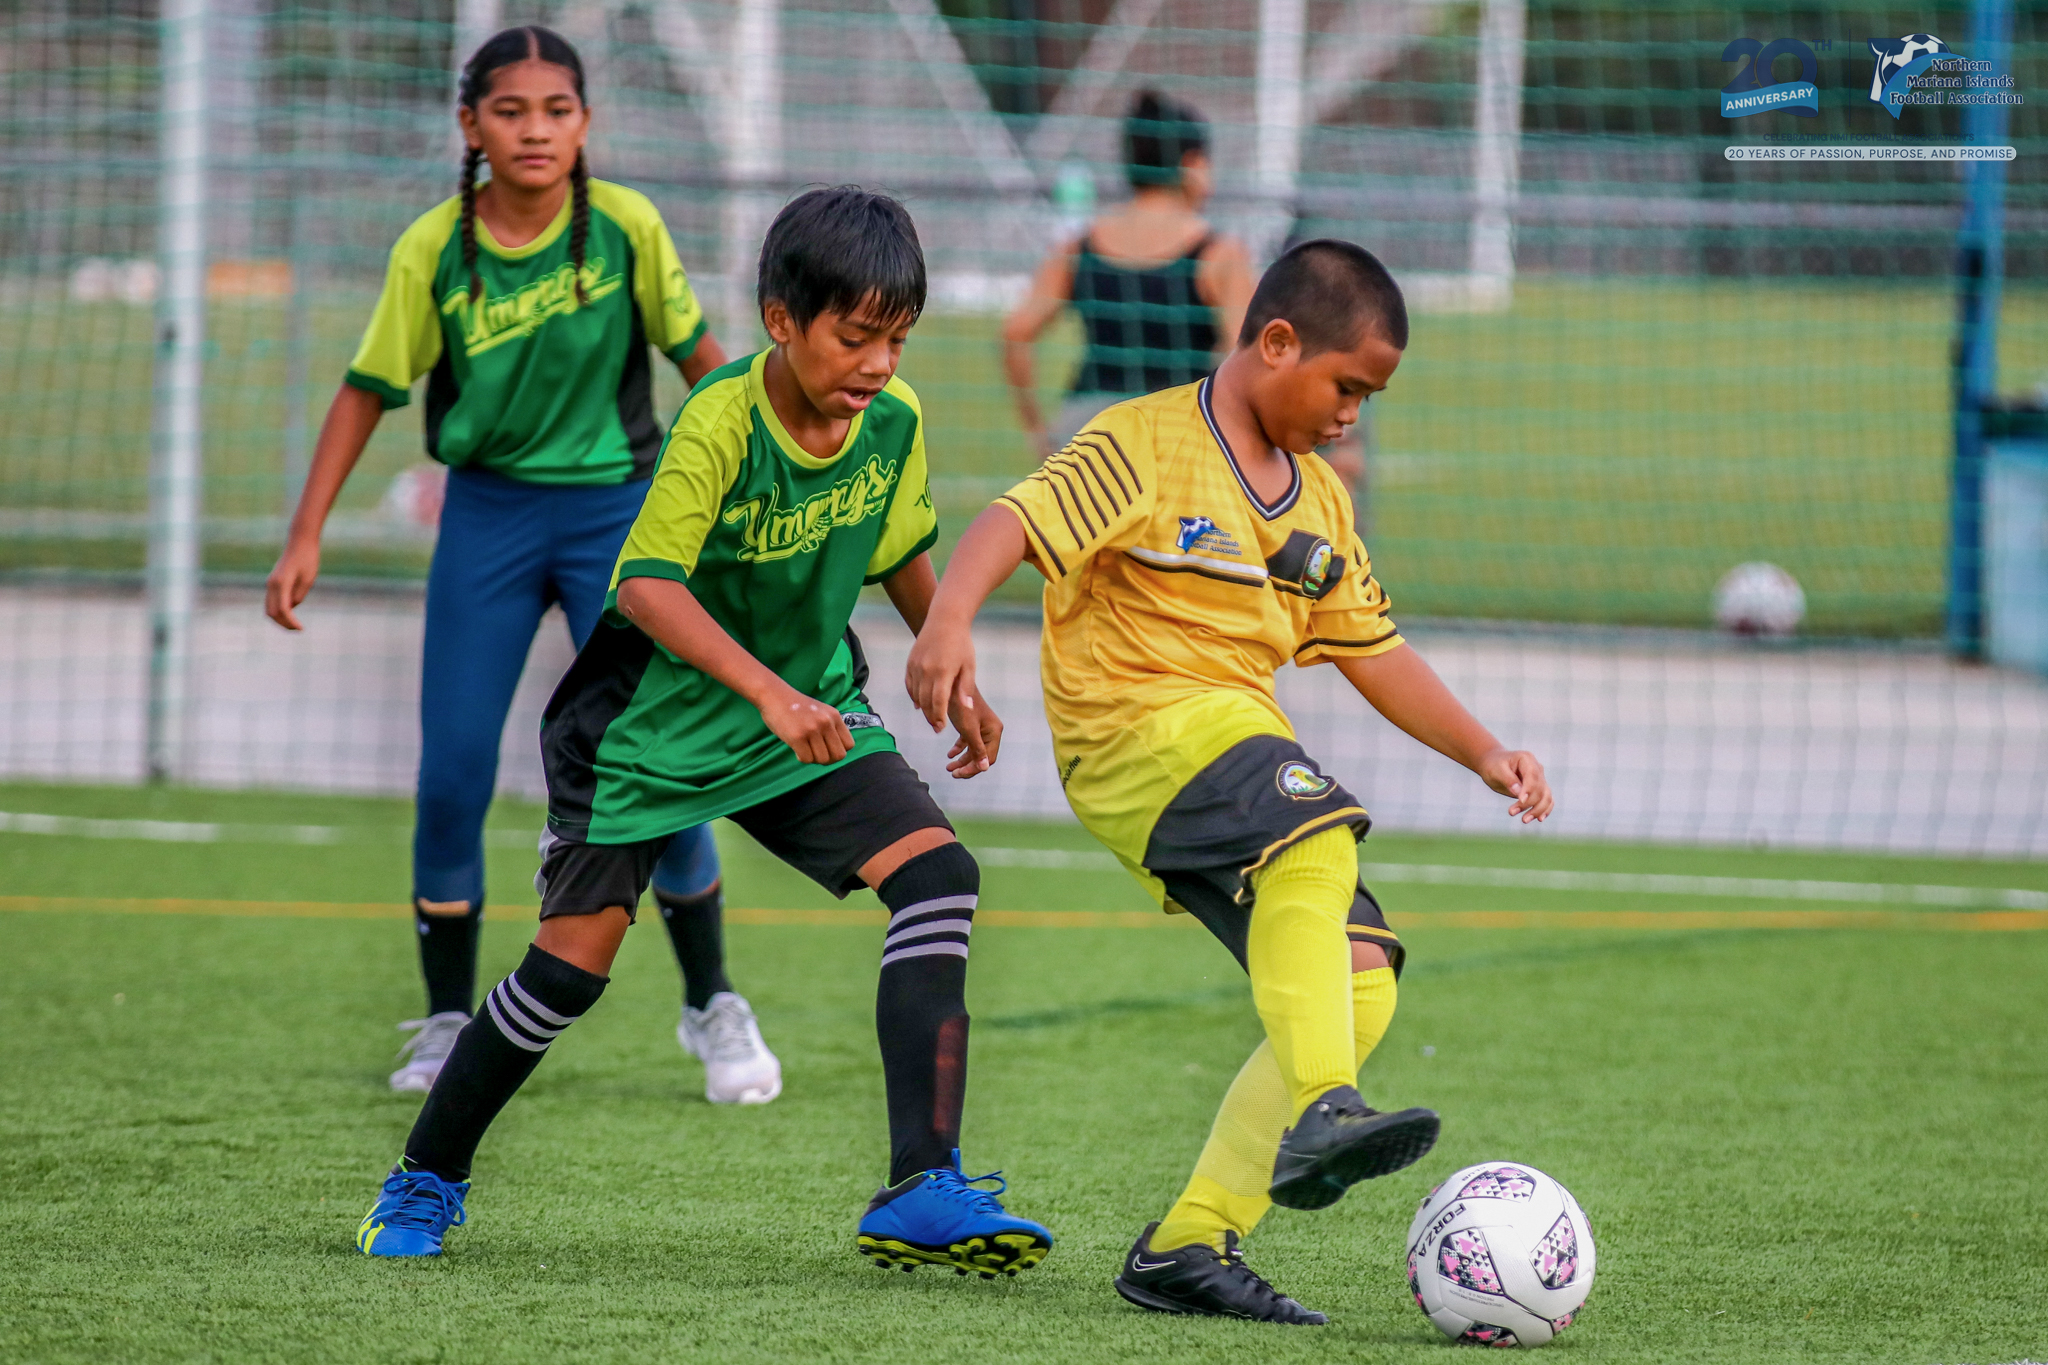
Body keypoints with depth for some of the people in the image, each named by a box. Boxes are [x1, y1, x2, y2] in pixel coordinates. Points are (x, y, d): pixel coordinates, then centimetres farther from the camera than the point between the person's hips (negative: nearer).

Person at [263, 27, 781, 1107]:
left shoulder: (626, 227, -11)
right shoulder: (434, 249, -10)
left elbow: (697, 351, 2)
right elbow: (369, 389, -1)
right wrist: (305, 538, -3)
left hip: (615, 511, -1)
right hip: (487, 517, 1)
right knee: (451, 779, -3)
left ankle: (712, 1008, 13)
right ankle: (447, 1023, 13)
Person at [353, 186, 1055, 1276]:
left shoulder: (895, 421, -7)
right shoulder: (721, 421, -26)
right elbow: (647, 582, -36)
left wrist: (953, 679, 17)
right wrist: (768, 692, -46)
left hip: (811, 711, 5)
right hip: (657, 709, -5)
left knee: (937, 875, -17)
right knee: (574, 960, -5)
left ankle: (921, 1194, -19)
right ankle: (425, 1181, 18)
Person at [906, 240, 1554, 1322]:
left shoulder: (1317, 502, 22)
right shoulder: (1145, 445, -3)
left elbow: (1371, 652, 29)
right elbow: (1016, 521, -16)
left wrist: (1484, 754, 21)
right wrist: (948, 622, -35)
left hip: (1242, 741, 8)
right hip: (1131, 728, -8)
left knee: (1361, 981, -4)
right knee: (1316, 838, -35)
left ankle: (1187, 1246, -3)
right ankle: (1319, 1115, -44)